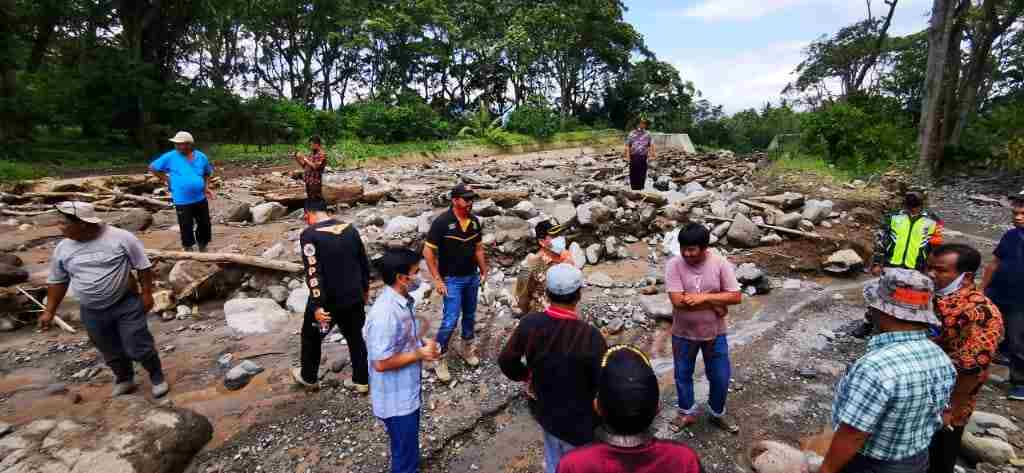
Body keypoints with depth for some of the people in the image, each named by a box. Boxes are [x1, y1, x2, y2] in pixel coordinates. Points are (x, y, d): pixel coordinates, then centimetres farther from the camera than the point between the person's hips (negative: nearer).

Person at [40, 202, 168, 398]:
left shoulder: (121, 238, -15)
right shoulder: (63, 249, -1)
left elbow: (143, 266, -9)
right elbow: (57, 281, 10)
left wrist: (146, 293, -9)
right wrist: (49, 311, 9)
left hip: (126, 304, -5)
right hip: (92, 312, 5)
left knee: (138, 347, -2)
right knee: (111, 352, 16)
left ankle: (157, 377, 20)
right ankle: (124, 379, 39)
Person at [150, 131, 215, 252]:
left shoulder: (201, 157, 1)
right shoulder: (170, 156, -7)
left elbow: (207, 173, 17)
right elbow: (152, 167, 3)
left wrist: (206, 187, 3)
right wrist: (166, 179, -3)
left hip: (201, 199, 3)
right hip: (182, 201, -3)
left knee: (205, 224, 12)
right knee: (187, 227, 5)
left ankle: (203, 249, 30)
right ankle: (189, 250, 21)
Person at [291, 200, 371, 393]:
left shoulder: (309, 234, -13)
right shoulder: (350, 228, 3)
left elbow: (312, 272, -21)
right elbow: (364, 262, 9)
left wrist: (317, 305, -22)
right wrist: (365, 289, 21)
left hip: (327, 300, -4)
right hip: (353, 297, 4)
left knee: (311, 336, 20)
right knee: (356, 337, 17)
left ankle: (309, 377, 38)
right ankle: (361, 381, 26)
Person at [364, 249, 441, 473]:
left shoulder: (404, 300, -3)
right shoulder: (385, 314, -32)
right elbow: (381, 363, -28)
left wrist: (423, 342, -4)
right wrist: (420, 355, -21)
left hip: (408, 390, 9)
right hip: (395, 398, -9)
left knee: (410, 443, 28)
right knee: (404, 451, 12)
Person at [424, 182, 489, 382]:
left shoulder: (475, 221, -1)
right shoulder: (442, 222, -17)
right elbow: (428, 251, -14)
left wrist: (484, 271, 9)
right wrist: (437, 279, -15)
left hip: (472, 277, 6)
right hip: (452, 280, -5)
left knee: (470, 316, 17)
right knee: (451, 320, -6)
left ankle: (467, 348, 38)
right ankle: (439, 358, 12)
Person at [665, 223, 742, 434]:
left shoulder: (721, 264, -14)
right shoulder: (674, 265, -18)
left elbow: (736, 297, -16)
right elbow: (678, 300, -24)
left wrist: (703, 297, -26)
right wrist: (714, 303, -22)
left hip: (714, 333, 1)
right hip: (683, 333, 0)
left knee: (720, 377, 14)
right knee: (683, 375, 16)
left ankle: (717, 414, 41)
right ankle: (687, 413, 41)